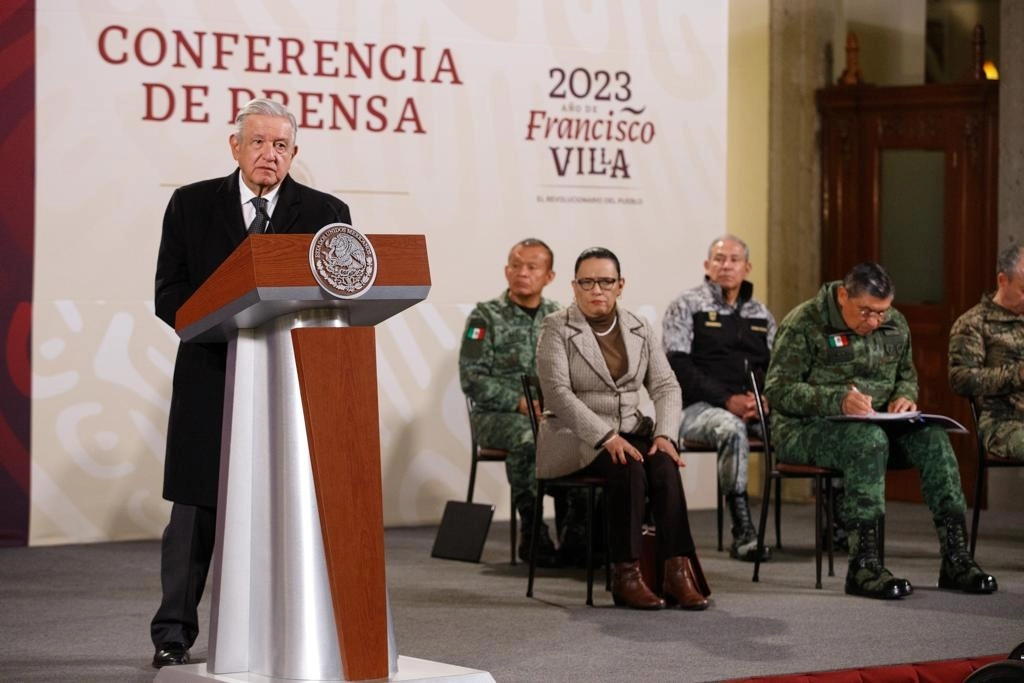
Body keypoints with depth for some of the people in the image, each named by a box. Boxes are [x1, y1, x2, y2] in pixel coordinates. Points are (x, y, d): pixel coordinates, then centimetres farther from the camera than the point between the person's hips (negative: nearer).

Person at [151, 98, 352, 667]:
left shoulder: (326, 213, 5)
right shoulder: (192, 205, 5)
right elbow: (170, 295, 1)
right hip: (211, 379, 0)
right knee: (195, 510, 1)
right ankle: (174, 635, 9)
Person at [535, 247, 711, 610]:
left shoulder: (639, 330, 11)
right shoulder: (556, 329, -3)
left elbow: (665, 386, 5)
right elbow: (558, 393, -15)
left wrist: (664, 434, -15)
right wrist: (606, 437, -25)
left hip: (630, 432, 4)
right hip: (574, 439, -4)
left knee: (664, 465, -28)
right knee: (628, 468, -33)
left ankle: (678, 571, -33)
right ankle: (625, 576, -30)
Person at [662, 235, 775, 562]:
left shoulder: (760, 314, 19)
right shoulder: (687, 305, 4)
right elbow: (677, 366, -7)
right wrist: (727, 400, -17)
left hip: (752, 407, 5)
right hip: (698, 407, -4)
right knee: (732, 428, -38)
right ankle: (742, 531, -34)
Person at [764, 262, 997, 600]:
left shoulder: (895, 324, 11)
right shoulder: (803, 325, -9)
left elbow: (907, 374, 25)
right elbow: (778, 390, -14)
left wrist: (905, 396, -1)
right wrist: (838, 400, -27)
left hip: (878, 423, 6)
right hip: (807, 430, -6)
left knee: (932, 436, -22)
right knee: (869, 440, -37)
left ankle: (955, 556, -24)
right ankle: (863, 564, -40)